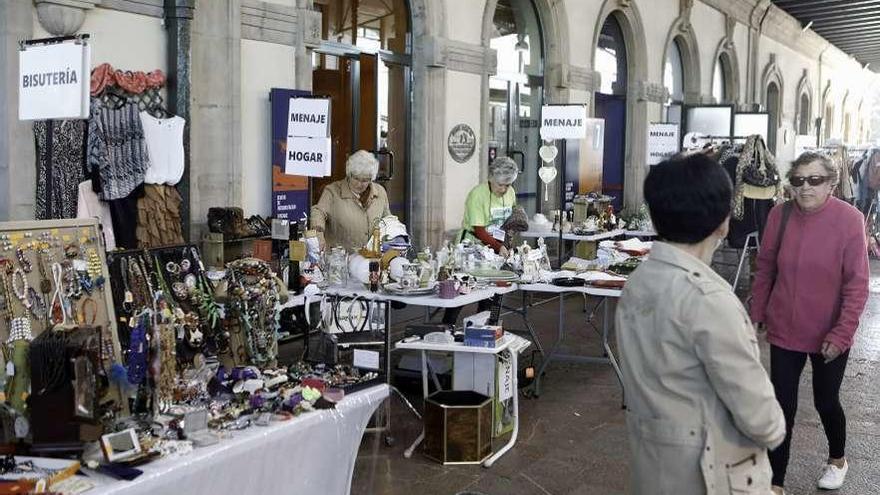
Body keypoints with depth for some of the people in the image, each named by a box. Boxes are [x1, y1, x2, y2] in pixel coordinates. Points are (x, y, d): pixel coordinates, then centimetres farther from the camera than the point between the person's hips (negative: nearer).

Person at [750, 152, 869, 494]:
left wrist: (841, 333, -16)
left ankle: (837, 459, 47)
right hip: (784, 330, 2)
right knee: (782, 406, 6)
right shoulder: (780, 215, -6)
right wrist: (757, 313, 7)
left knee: (826, 401, 17)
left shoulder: (849, 219, -15)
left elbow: (857, 284, -13)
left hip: (828, 335, -2)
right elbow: (765, 269, 4)